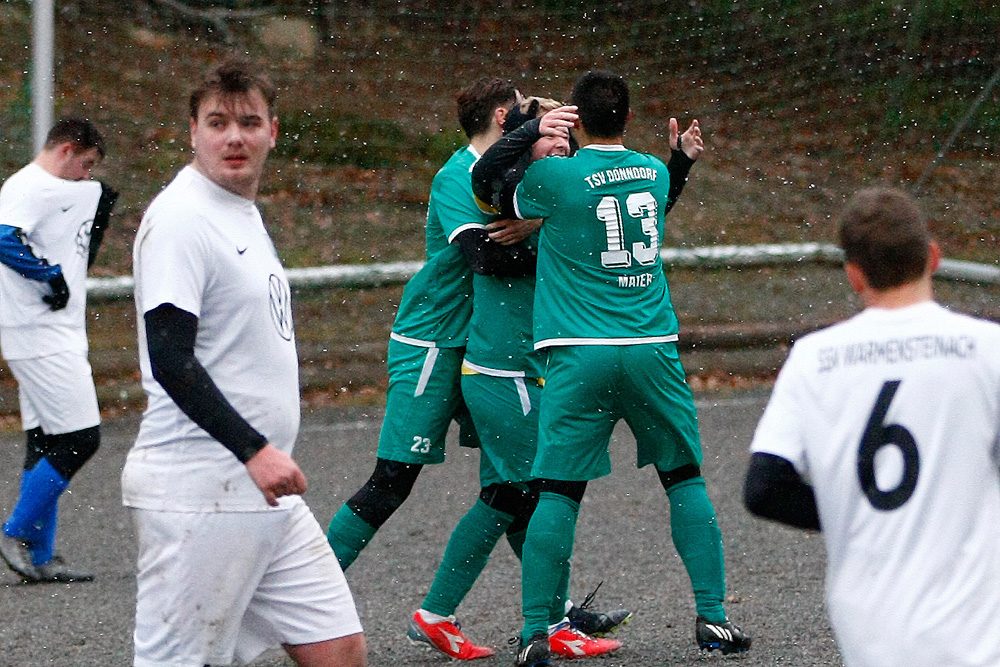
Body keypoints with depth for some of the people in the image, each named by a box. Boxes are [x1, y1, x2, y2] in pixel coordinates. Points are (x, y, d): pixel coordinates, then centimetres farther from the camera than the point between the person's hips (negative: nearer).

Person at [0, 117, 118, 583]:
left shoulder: (65, 191, 19)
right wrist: (53, 276, -22)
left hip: (60, 334, 11)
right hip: (40, 335, -11)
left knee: (48, 443, 10)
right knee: (79, 438, -12)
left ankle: (40, 558, 13)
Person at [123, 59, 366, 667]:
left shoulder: (245, 214, 17)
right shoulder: (179, 218, -12)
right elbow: (170, 361, -19)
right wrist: (254, 450, -21)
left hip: (266, 493, 9)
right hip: (198, 496, -9)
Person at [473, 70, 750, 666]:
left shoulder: (555, 178, -8)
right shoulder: (655, 172, 8)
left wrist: (530, 131, 14)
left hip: (580, 355, -3)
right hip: (653, 348, 3)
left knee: (559, 492, 0)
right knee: (686, 481, 14)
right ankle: (713, 618, 12)